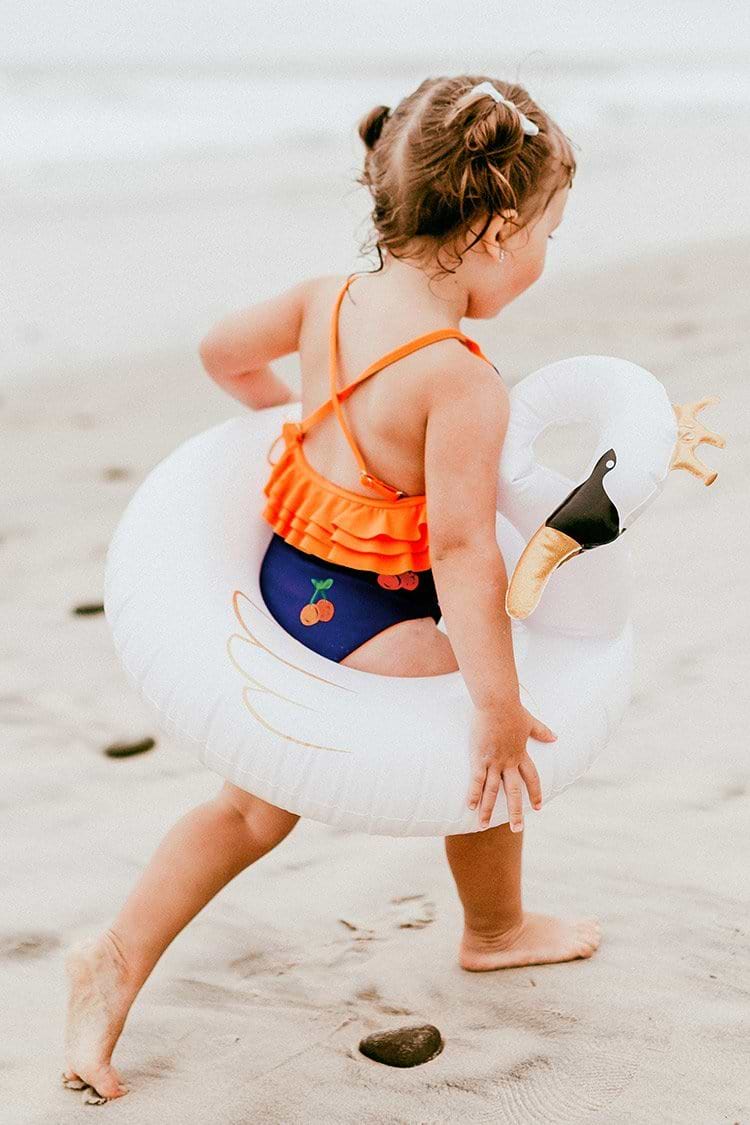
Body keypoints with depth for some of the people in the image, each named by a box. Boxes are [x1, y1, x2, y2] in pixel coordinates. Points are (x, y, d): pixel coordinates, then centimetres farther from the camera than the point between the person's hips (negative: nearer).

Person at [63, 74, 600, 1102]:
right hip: (369, 619, -8)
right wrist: (499, 707, -23)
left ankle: (118, 960, 19)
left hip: (288, 580, 8)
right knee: (498, 755, 18)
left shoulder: (330, 300, -1)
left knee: (259, 799, 22)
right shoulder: (464, 382, -25)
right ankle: (496, 931, 41)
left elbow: (223, 352, 15)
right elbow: (463, 552, -27)